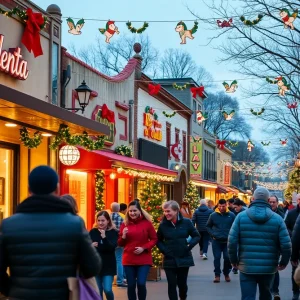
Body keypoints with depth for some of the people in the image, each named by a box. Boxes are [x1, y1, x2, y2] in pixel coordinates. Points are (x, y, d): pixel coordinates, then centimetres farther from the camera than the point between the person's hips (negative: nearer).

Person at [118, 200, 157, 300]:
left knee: (141, 284, -11)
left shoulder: (146, 223, -2)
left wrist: (144, 248, -12)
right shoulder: (125, 224, 3)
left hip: (144, 260, -2)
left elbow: (154, 239, 2)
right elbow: (120, 244, 8)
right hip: (129, 260, 2)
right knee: (131, 285, 5)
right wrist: (123, 236, -13)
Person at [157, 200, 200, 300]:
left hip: (184, 258, 0)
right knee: (172, 284, 1)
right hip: (169, 260, 0)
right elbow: (158, 240, 9)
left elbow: (196, 236, 2)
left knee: (182, 283, 11)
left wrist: (189, 246, -11)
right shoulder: (163, 224, -4)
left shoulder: (186, 222, -6)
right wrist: (164, 250, -7)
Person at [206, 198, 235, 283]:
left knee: (227, 258, -1)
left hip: (227, 241, 0)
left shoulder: (231, 215, -2)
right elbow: (208, 226, 11)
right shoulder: (213, 215, 0)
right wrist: (212, 234, -1)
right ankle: (217, 275, 8)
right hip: (216, 241, 0)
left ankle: (226, 274, 17)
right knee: (217, 258, 0)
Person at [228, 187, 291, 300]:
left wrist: (234, 260, 5)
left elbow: (232, 241, -9)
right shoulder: (277, 219, -3)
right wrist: (284, 262, 9)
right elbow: (286, 244, -7)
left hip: (246, 267, -1)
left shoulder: (241, 216, -4)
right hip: (268, 268, 2)